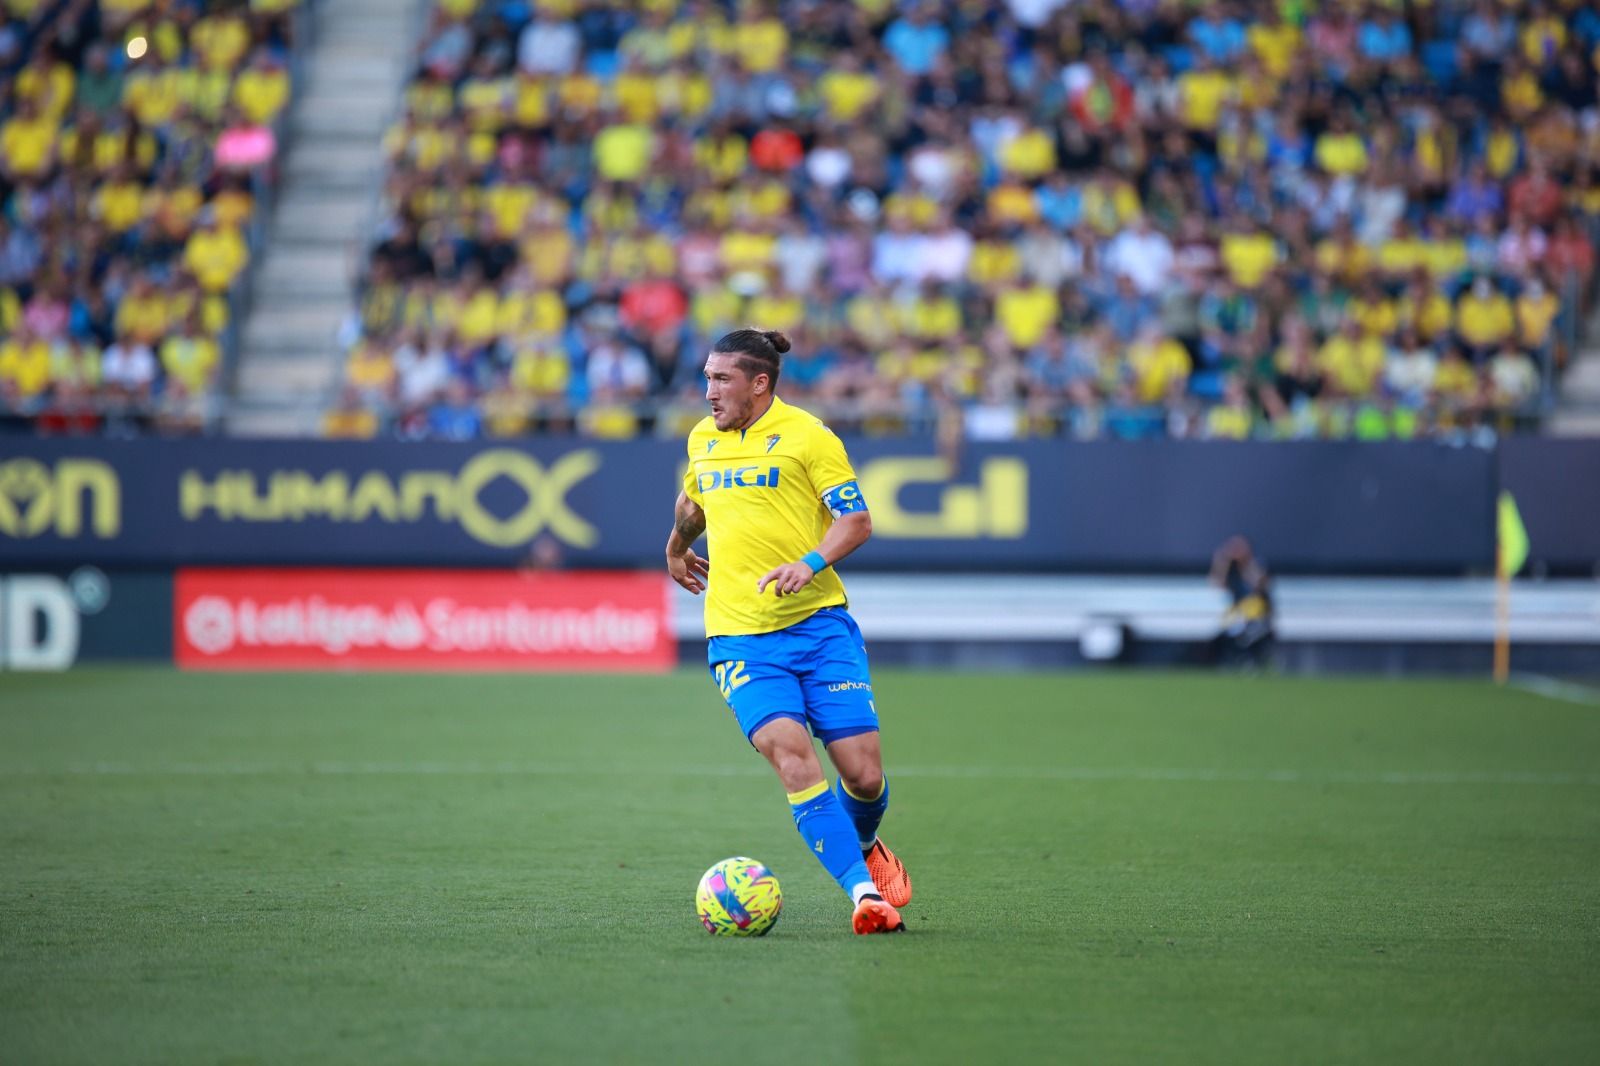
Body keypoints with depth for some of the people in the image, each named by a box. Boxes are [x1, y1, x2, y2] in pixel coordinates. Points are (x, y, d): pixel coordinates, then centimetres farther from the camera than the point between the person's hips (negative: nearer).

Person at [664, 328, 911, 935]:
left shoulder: (806, 435, -3)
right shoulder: (702, 440, 14)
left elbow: (856, 520, -7)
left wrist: (811, 562, -23)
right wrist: (676, 549, 49)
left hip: (820, 623, -3)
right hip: (738, 635, 3)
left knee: (864, 773, -6)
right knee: (788, 751, -22)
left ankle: (863, 846, 30)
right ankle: (864, 892, -22)